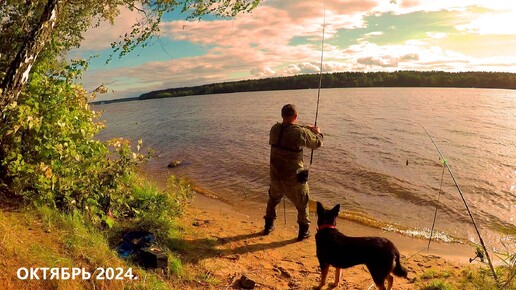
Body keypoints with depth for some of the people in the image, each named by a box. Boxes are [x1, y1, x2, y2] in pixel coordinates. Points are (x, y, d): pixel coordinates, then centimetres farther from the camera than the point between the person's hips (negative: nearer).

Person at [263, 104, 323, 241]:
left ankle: (268, 227, 39)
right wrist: (318, 132, 18)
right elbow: (317, 143, -3)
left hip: (275, 175, 5)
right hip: (294, 177, -4)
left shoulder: (274, 129, -6)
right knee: (302, 204, 18)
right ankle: (303, 232, 27)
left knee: (273, 200, 27)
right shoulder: (301, 132, -20)